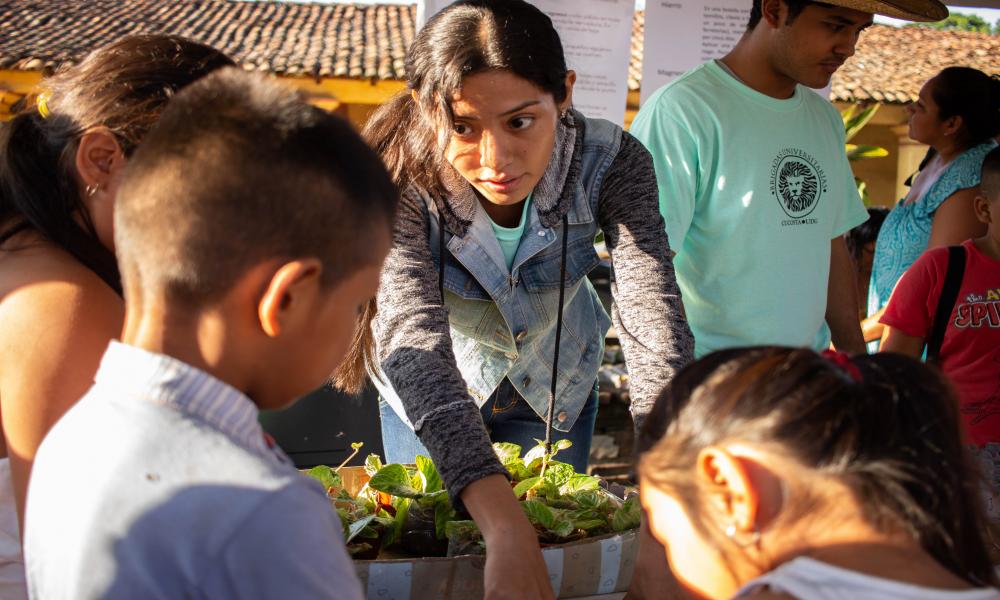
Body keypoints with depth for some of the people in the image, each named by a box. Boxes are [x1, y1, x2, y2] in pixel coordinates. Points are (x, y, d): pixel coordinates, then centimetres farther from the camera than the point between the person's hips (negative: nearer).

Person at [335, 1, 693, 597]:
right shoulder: (400, 176, -34)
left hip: (557, 387, 1)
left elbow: (655, 323, -36)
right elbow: (414, 340, -45)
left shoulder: (611, 161, -29)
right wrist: (506, 529, -57)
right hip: (430, 402, -1)